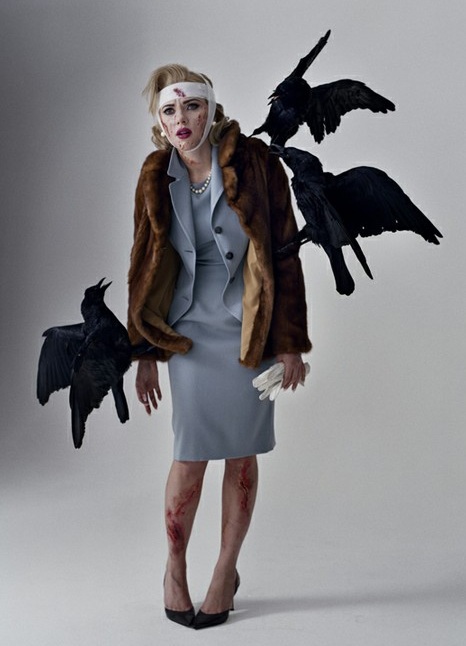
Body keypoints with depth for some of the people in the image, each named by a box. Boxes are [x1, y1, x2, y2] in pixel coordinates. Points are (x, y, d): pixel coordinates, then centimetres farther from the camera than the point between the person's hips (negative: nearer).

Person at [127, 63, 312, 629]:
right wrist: (146, 353, 6)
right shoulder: (156, 178, 1)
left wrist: (290, 342, -7)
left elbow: (285, 252, -5)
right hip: (191, 328, 1)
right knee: (191, 455, -1)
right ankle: (175, 569, 22)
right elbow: (146, 267, 7)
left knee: (241, 454, 7)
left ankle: (226, 570, 26)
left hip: (250, 327, -1)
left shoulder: (255, 163, -7)